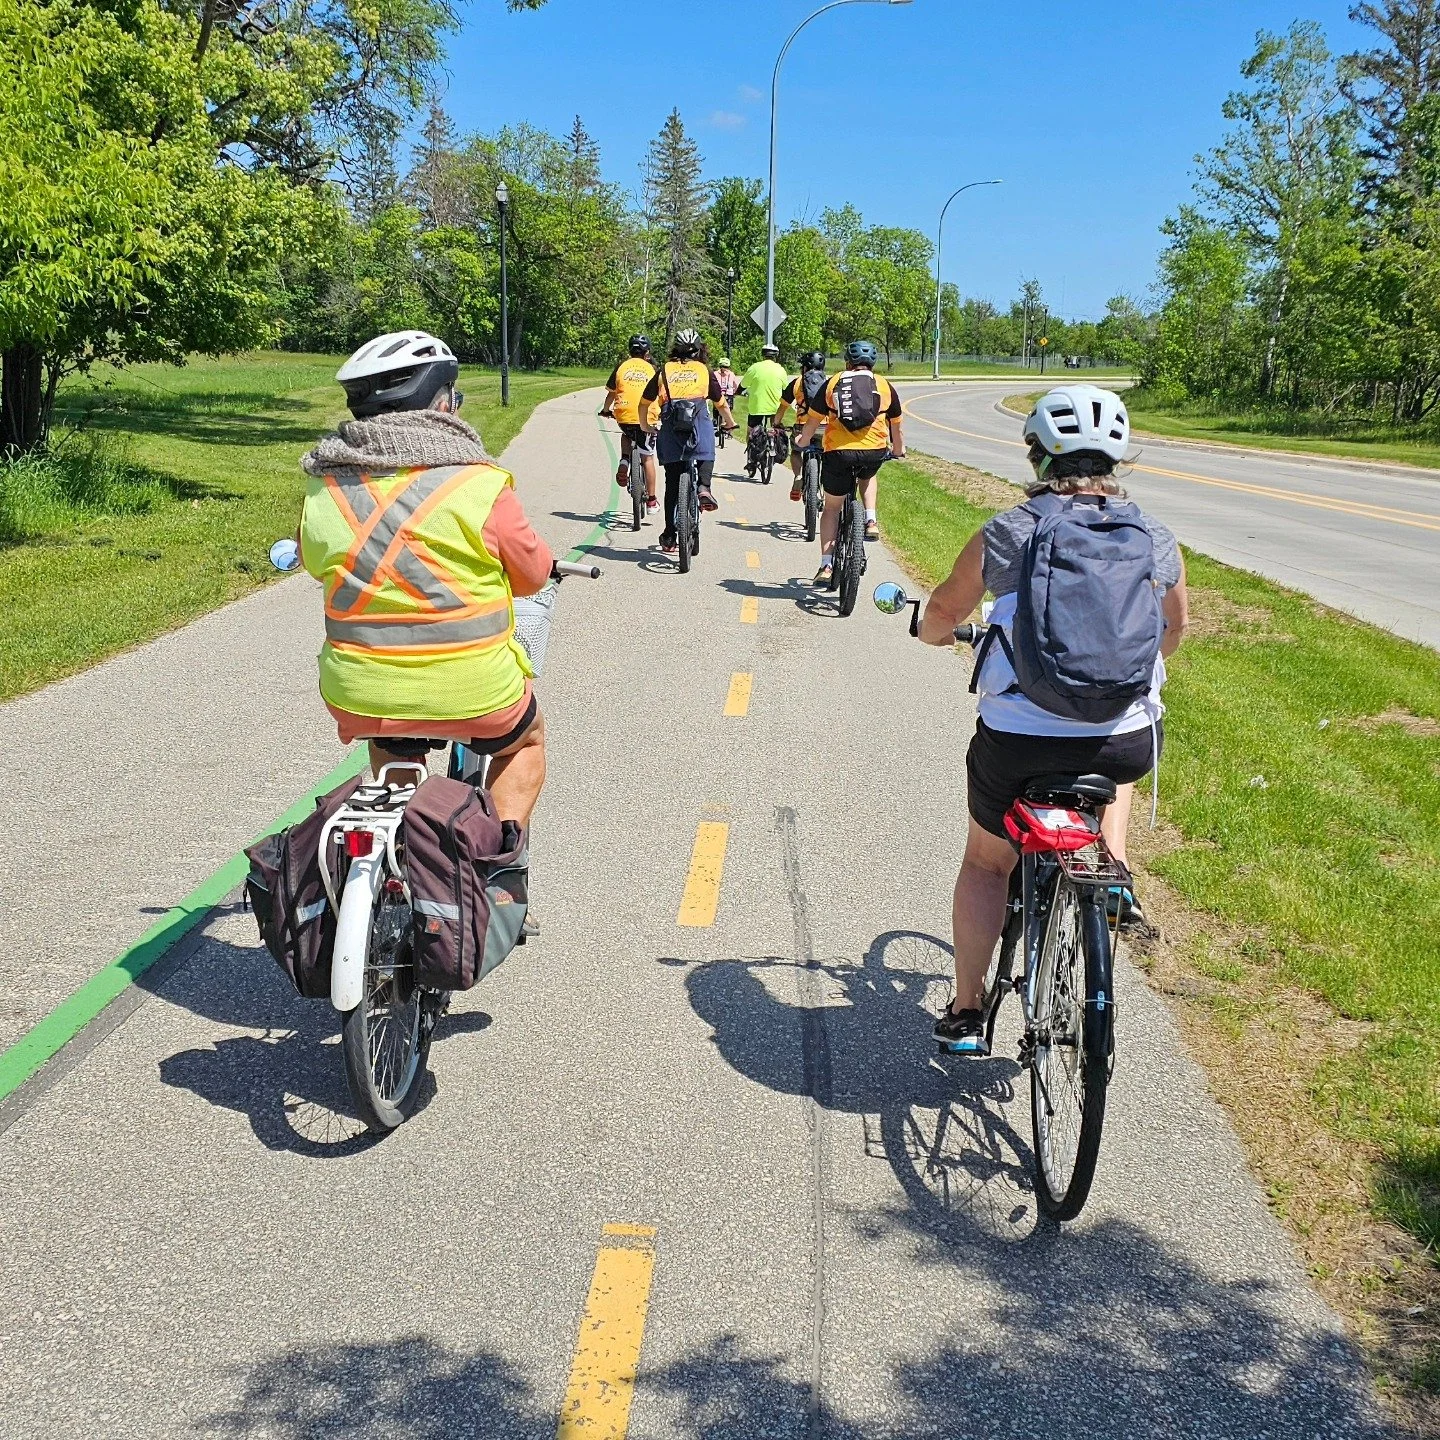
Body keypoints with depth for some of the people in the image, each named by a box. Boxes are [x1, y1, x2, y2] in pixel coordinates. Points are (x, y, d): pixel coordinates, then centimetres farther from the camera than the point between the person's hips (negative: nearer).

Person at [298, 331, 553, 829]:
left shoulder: (322, 490, -1)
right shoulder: (478, 484, -13)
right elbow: (531, 573, -1)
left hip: (357, 697, 4)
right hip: (472, 693, -3)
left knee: (389, 745, 37)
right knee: (525, 739, 29)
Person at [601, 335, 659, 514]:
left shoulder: (621, 366, 7)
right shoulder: (651, 369, 7)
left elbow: (611, 393, 12)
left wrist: (606, 410, 30)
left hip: (623, 416, 1)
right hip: (645, 418, -1)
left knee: (626, 435, 36)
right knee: (647, 458, 8)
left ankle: (624, 462, 9)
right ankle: (651, 500, 10)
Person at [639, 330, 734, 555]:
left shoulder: (664, 371, 19)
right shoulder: (704, 370, 18)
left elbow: (644, 403, 21)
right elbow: (721, 404, 25)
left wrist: (646, 426, 37)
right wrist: (730, 424, 42)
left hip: (670, 428, 1)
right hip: (700, 424, -1)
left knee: (672, 484, 7)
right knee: (706, 457, 28)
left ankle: (669, 538, 8)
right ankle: (704, 487, -5)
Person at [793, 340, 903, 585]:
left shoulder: (833, 383, 11)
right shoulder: (884, 386, 14)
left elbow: (813, 420, 18)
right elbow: (897, 425, 25)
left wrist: (803, 441, 37)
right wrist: (898, 450, 43)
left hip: (838, 452, -1)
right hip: (874, 451, 1)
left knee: (832, 508, 15)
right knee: (868, 476, 37)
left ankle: (826, 566, 11)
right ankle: (870, 521, 16)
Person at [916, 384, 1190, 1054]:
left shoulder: (1006, 532, -4)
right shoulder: (1156, 539, 3)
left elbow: (942, 613, 10)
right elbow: (1176, 626, 22)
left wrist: (935, 632, 34)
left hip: (1018, 741, -2)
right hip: (1127, 742, 2)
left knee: (986, 865, 23)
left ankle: (964, 1016, 27)